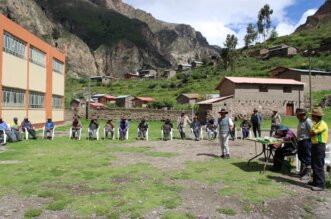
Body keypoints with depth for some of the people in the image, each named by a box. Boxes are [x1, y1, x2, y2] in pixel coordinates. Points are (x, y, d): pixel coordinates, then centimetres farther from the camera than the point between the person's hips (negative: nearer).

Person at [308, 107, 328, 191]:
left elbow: (311, 133, -19)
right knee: (314, 165, 16)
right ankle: (315, 181, 27)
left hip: (319, 146, -10)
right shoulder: (315, 123, 14)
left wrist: (311, 133, 0)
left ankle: (321, 185, -4)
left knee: (319, 166, -8)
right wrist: (312, 133, -4)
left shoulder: (322, 124, -17)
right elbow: (311, 133, 14)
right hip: (314, 145, 10)